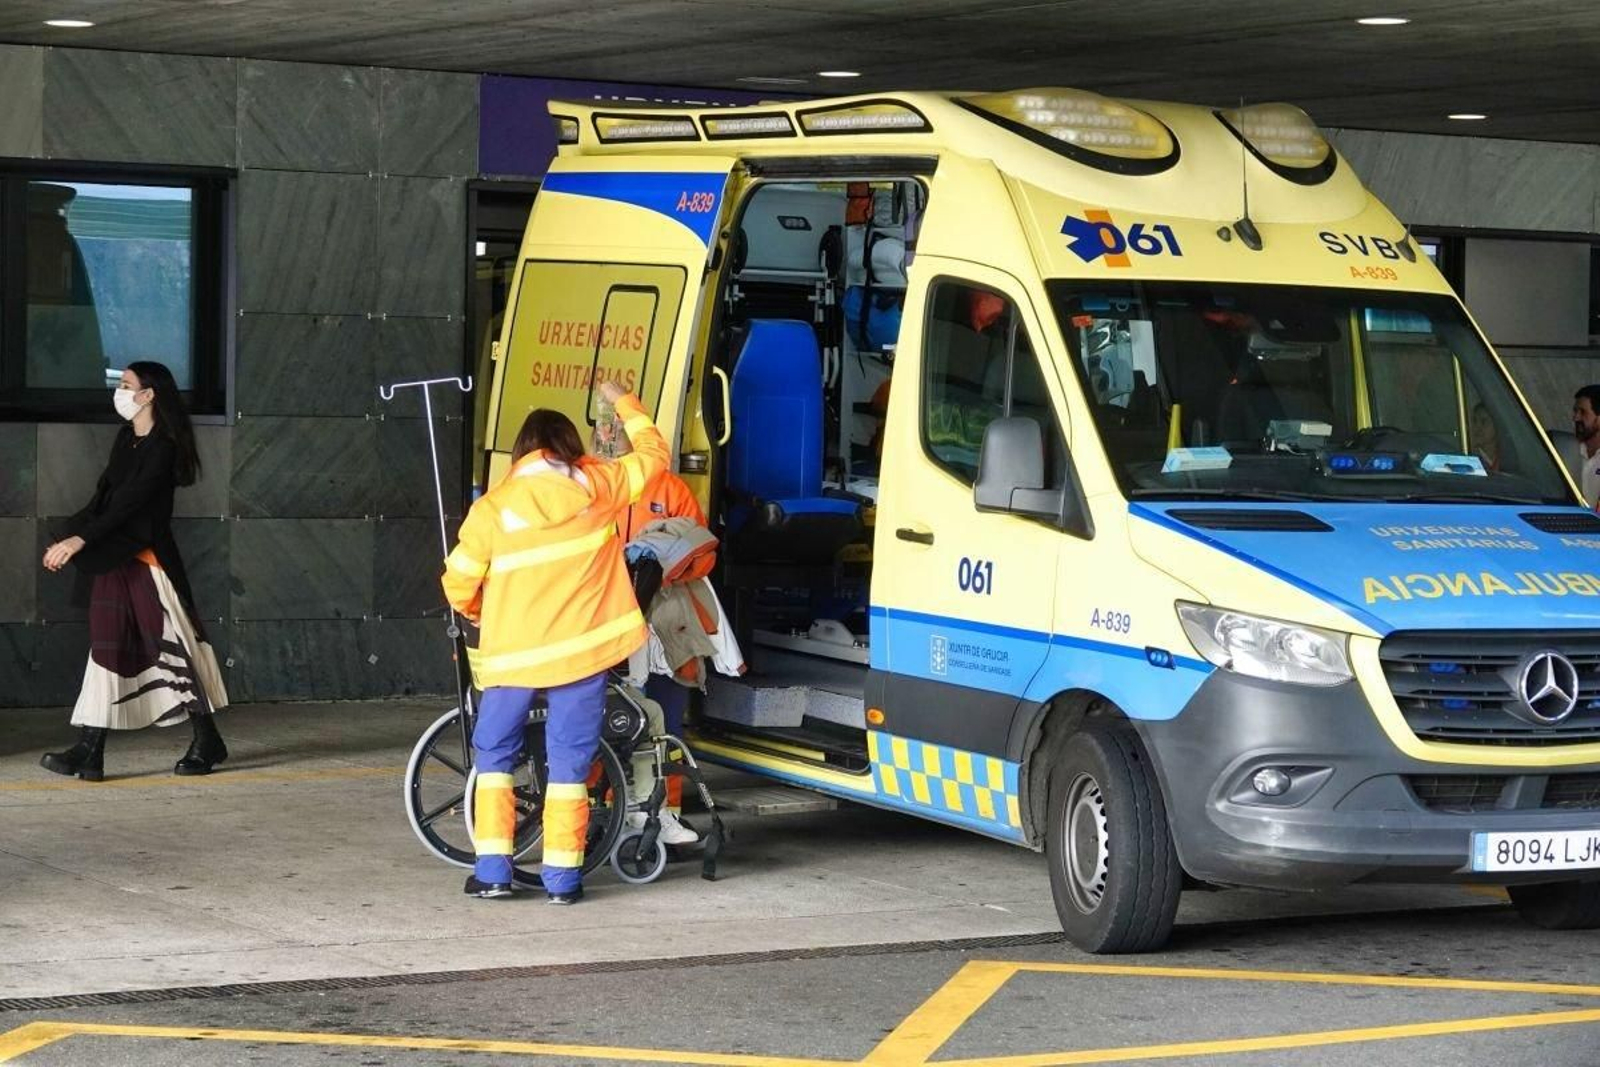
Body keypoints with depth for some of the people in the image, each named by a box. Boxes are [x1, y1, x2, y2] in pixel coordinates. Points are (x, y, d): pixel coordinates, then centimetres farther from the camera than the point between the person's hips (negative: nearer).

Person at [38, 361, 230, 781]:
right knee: (106, 647, 3)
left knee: (174, 646, -1)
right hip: (113, 560, 8)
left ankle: (207, 742, 11)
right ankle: (89, 751, 0)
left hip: (148, 559, -8)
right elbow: (103, 498, 13)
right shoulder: (126, 440, 12)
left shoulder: (163, 448, -13)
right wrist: (67, 541, 4)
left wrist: (81, 540, -25)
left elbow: (129, 503, -20)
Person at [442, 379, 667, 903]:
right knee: (570, 761, 7)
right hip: (583, 649, 1)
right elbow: (653, 453, 14)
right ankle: (563, 876, 5)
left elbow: (458, 585, -1)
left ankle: (492, 870, 7)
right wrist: (622, 402, 29)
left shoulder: (493, 507, -6)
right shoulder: (597, 486, -3)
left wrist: (479, 613, 21)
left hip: (513, 654, -1)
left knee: (494, 755, 14)